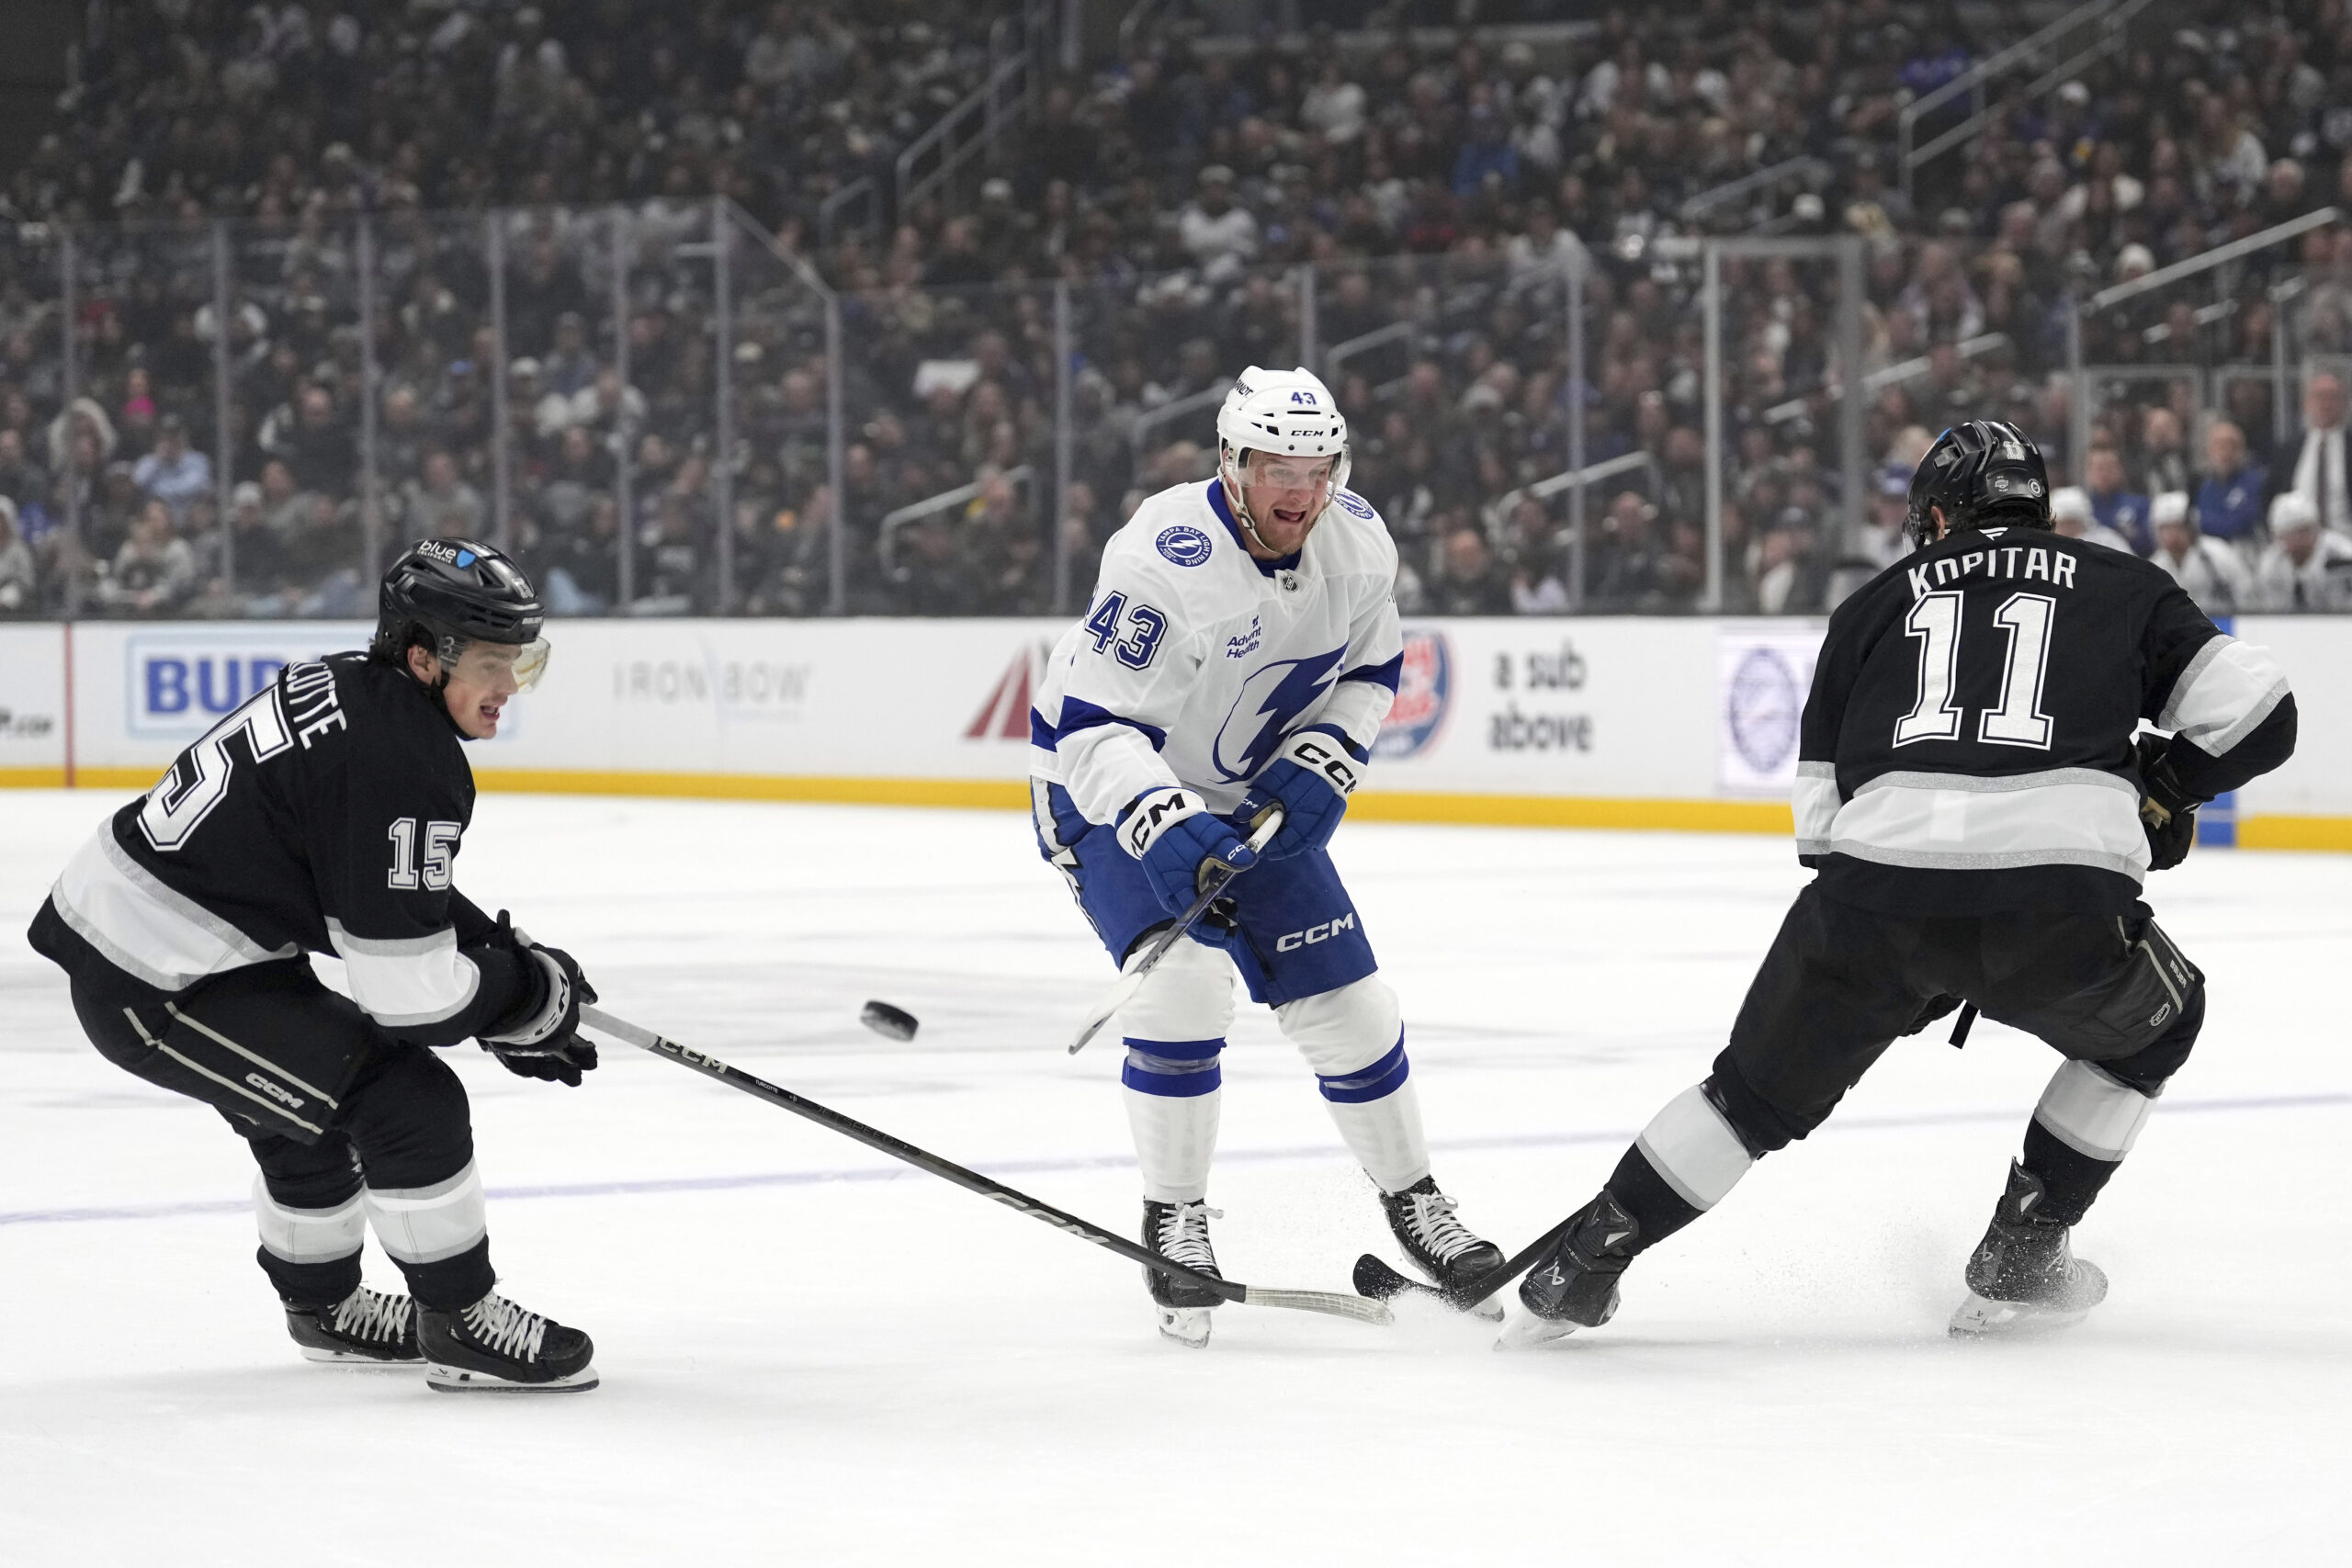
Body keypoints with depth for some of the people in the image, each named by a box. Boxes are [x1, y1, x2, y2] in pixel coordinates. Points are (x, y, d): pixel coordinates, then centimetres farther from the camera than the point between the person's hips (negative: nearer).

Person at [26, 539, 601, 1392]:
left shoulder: (346, 688, 7)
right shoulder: (398, 763, -23)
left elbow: (389, 898, 22)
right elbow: (411, 993, -21)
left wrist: (506, 953, 14)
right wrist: (534, 993, -4)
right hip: (157, 992, -11)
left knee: (307, 1108, 28)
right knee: (408, 1101, -9)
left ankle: (324, 1305, 47)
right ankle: (460, 1324, 4)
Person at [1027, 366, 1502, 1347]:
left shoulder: (1359, 546, -11)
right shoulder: (1165, 558, -31)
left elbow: (1371, 668, 6)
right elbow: (1090, 724, -32)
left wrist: (1322, 764, -11)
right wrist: (1162, 826, -46)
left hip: (1252, 801, 6)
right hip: (1111, 791, -6)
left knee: (1347, 1001, 5)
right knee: (1185, 982, -27)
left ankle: (1413, 1203, 28)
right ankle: (1174, 1219, -10)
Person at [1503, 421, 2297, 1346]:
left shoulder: (1875, 604, 26)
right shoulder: (2125, 588, 23)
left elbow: (1821, 815, 23)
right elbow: (2257, 713, 13)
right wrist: (2159, 787, 30)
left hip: (1879, 887, 2)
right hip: (2062, 907, -1)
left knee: (1761, 1087, 21)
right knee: (2153, 1022, 29)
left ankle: (1583, 1261, 18)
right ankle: (2019, 1261, 26)